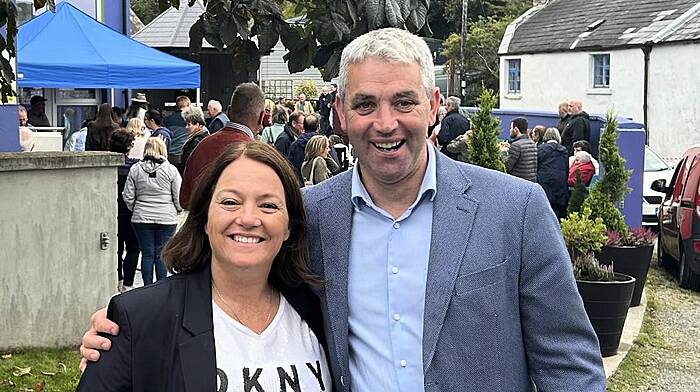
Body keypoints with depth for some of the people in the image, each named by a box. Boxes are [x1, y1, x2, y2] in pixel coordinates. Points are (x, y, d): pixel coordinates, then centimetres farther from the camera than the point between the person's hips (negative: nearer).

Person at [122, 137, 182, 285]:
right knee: (162, 255, 4)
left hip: (141, 218, 1)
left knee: (147, 254, 7)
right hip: (166, 218, -1)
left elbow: (128, 196, 3)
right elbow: (179, 197, -3)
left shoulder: (135, 169, 0)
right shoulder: (171, 170, -6)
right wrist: (177, 210, 16)